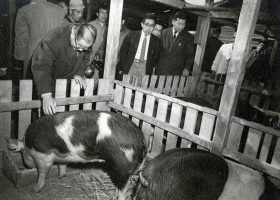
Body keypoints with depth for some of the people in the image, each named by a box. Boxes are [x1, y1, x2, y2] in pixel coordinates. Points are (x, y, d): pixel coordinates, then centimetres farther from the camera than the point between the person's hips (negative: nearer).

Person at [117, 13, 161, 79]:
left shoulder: (156, 41, 5)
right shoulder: (132, 35, 3)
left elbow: (156, 58, 12)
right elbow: (123, 51, 5)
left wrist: (150, 68, 2)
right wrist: (123, 67, 2)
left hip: (145, 68, 1)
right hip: (131, 65, 0)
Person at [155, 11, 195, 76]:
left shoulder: (188, 37, -3)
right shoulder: (164, 33, 4)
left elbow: (190, 55, 1)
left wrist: (187, 68, -12)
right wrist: (154, 66, 6)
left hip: (177, 73, -2)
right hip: (161, 70, 2)